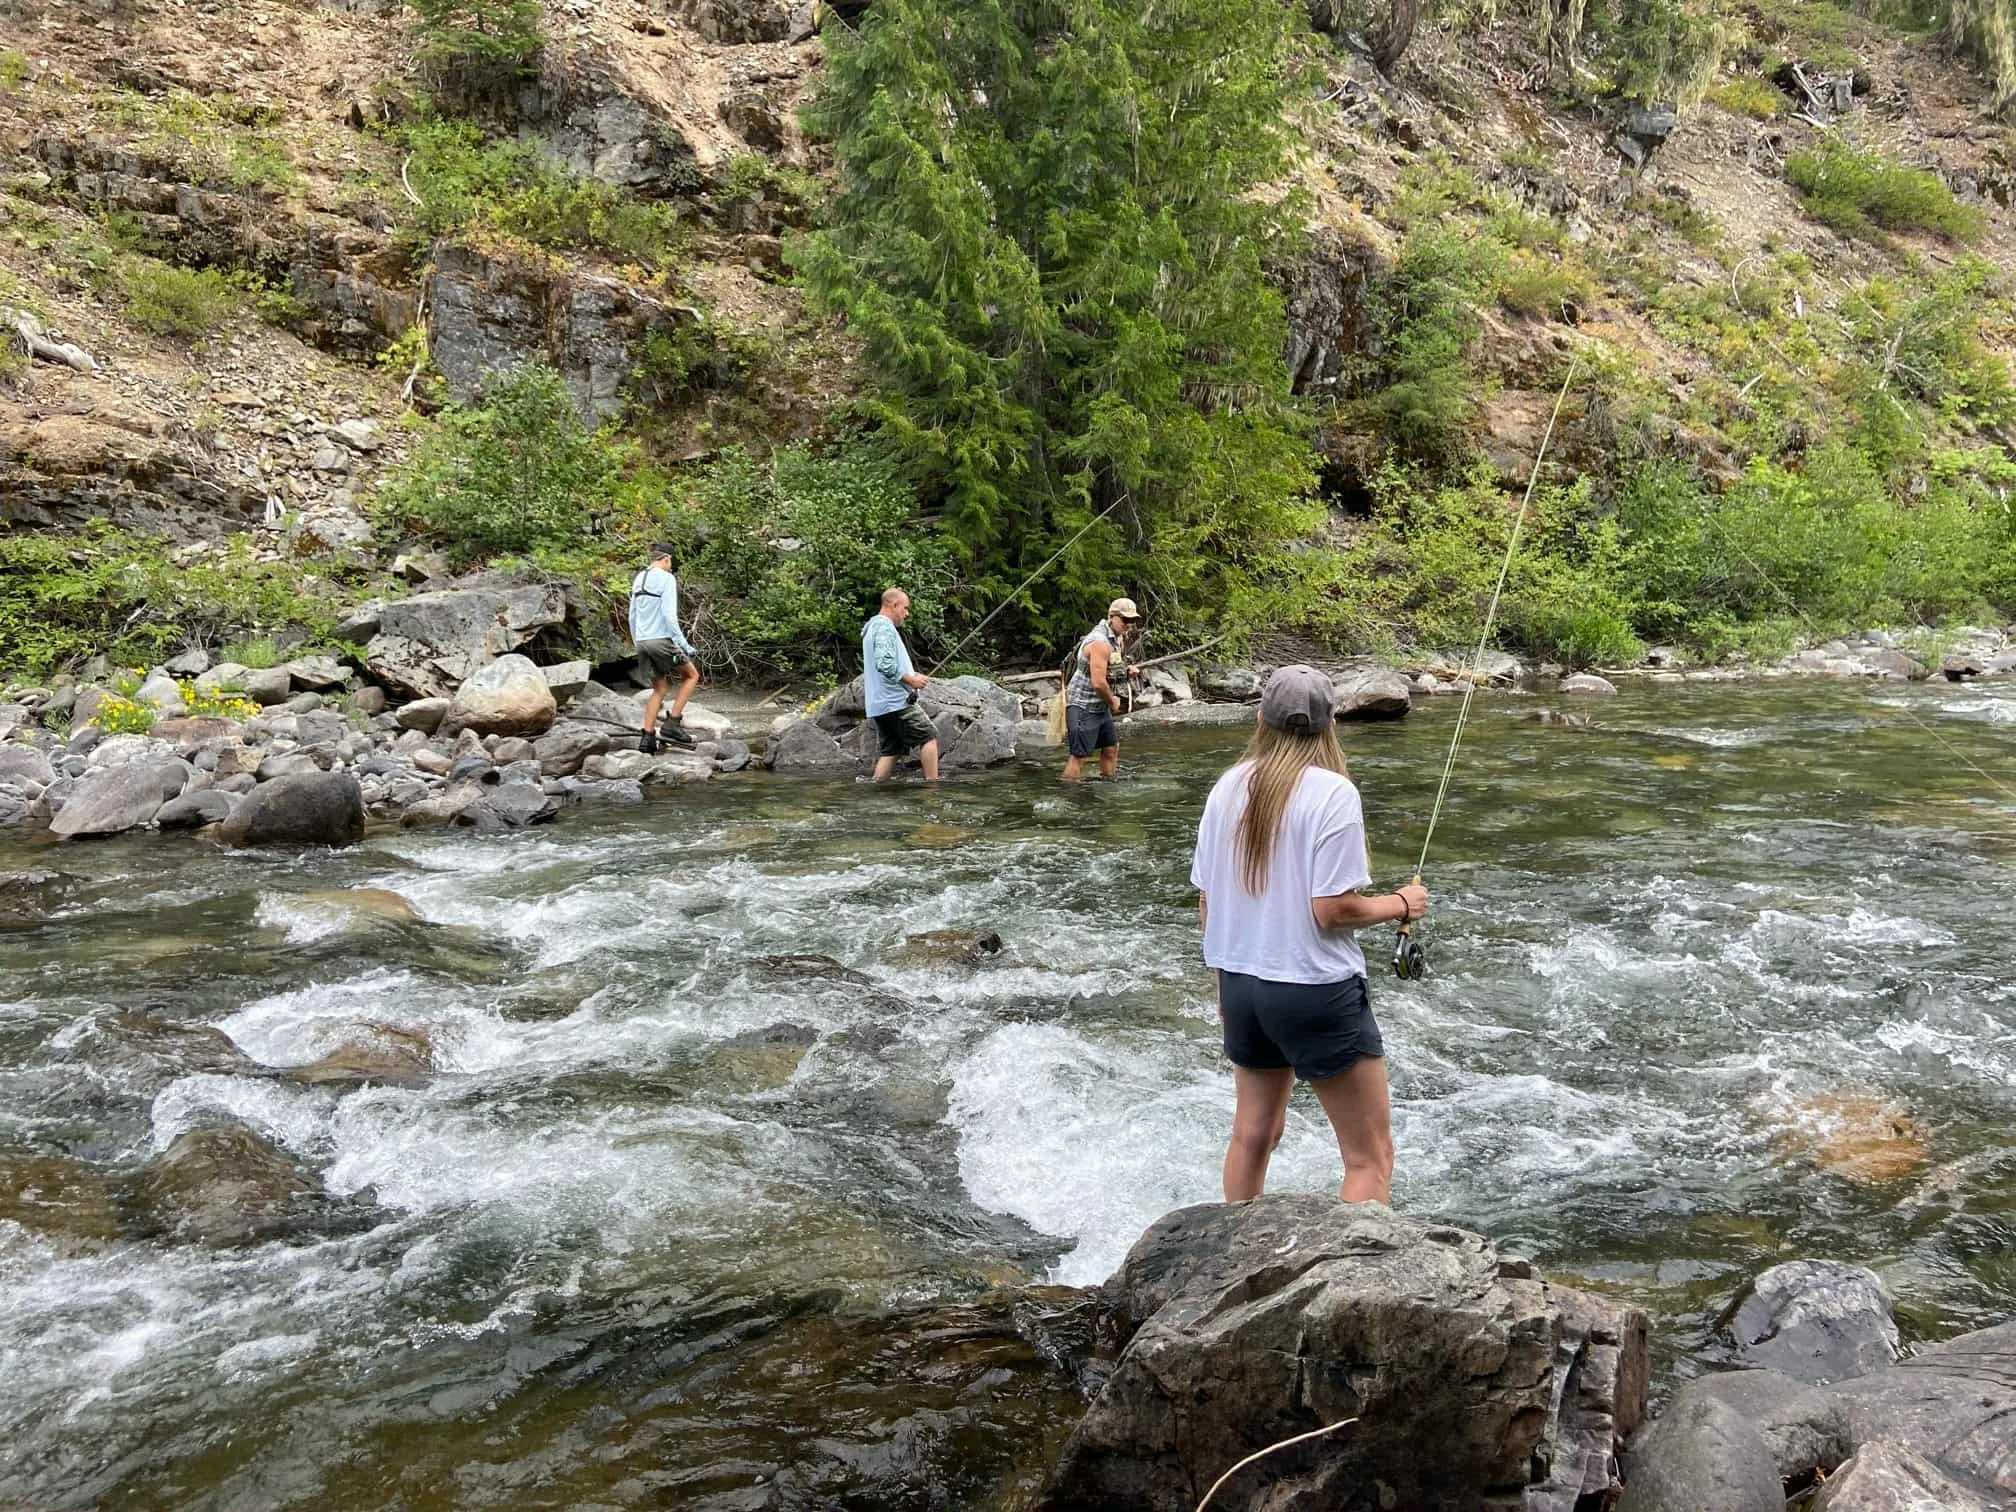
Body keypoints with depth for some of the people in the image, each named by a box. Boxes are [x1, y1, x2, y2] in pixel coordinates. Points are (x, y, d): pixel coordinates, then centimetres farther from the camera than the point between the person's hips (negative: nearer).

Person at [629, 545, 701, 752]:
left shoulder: (638, 579, 15)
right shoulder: (667, 579, -10)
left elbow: (632, 616, 19)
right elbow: (669, 615, -19)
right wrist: (683, 644, -17)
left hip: (643, 642, 8)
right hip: (662, 640, -8)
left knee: (659, 689, 15)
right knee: (691, 675, 10)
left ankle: (648, 737, 7)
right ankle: (673, 724, 1)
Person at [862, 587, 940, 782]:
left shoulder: (872, 628, 21)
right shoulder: (884, 628, -12)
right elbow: (885, 664, -25)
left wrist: (911, 675, 17)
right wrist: (910, 680, -14)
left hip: (879, 705, 10)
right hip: (896, 700, -10)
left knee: (889, 750, 9)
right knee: (928, 736, -3)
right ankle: (933, 786, -5)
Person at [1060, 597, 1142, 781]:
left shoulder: (1118, 638, 9)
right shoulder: (1100, 642, -23)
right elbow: (1098, 683, -27)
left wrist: (1126, 670, 6)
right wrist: (1113, 701, -10)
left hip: (1099, 706, 10)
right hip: (1083, 705, -10)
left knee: (1111, 746, 17)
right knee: (1078, 755, -10)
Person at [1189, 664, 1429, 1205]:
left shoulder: (1229, 788, 2)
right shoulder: (1332, 793, -15)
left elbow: (1205, 899, 7)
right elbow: (1331, 911, -18)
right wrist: (1400, 904, -1)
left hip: (1240, 983, 7)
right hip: (1315, 989, -6)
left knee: (1253, 1133, 23)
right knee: (1371, 1158, 4)